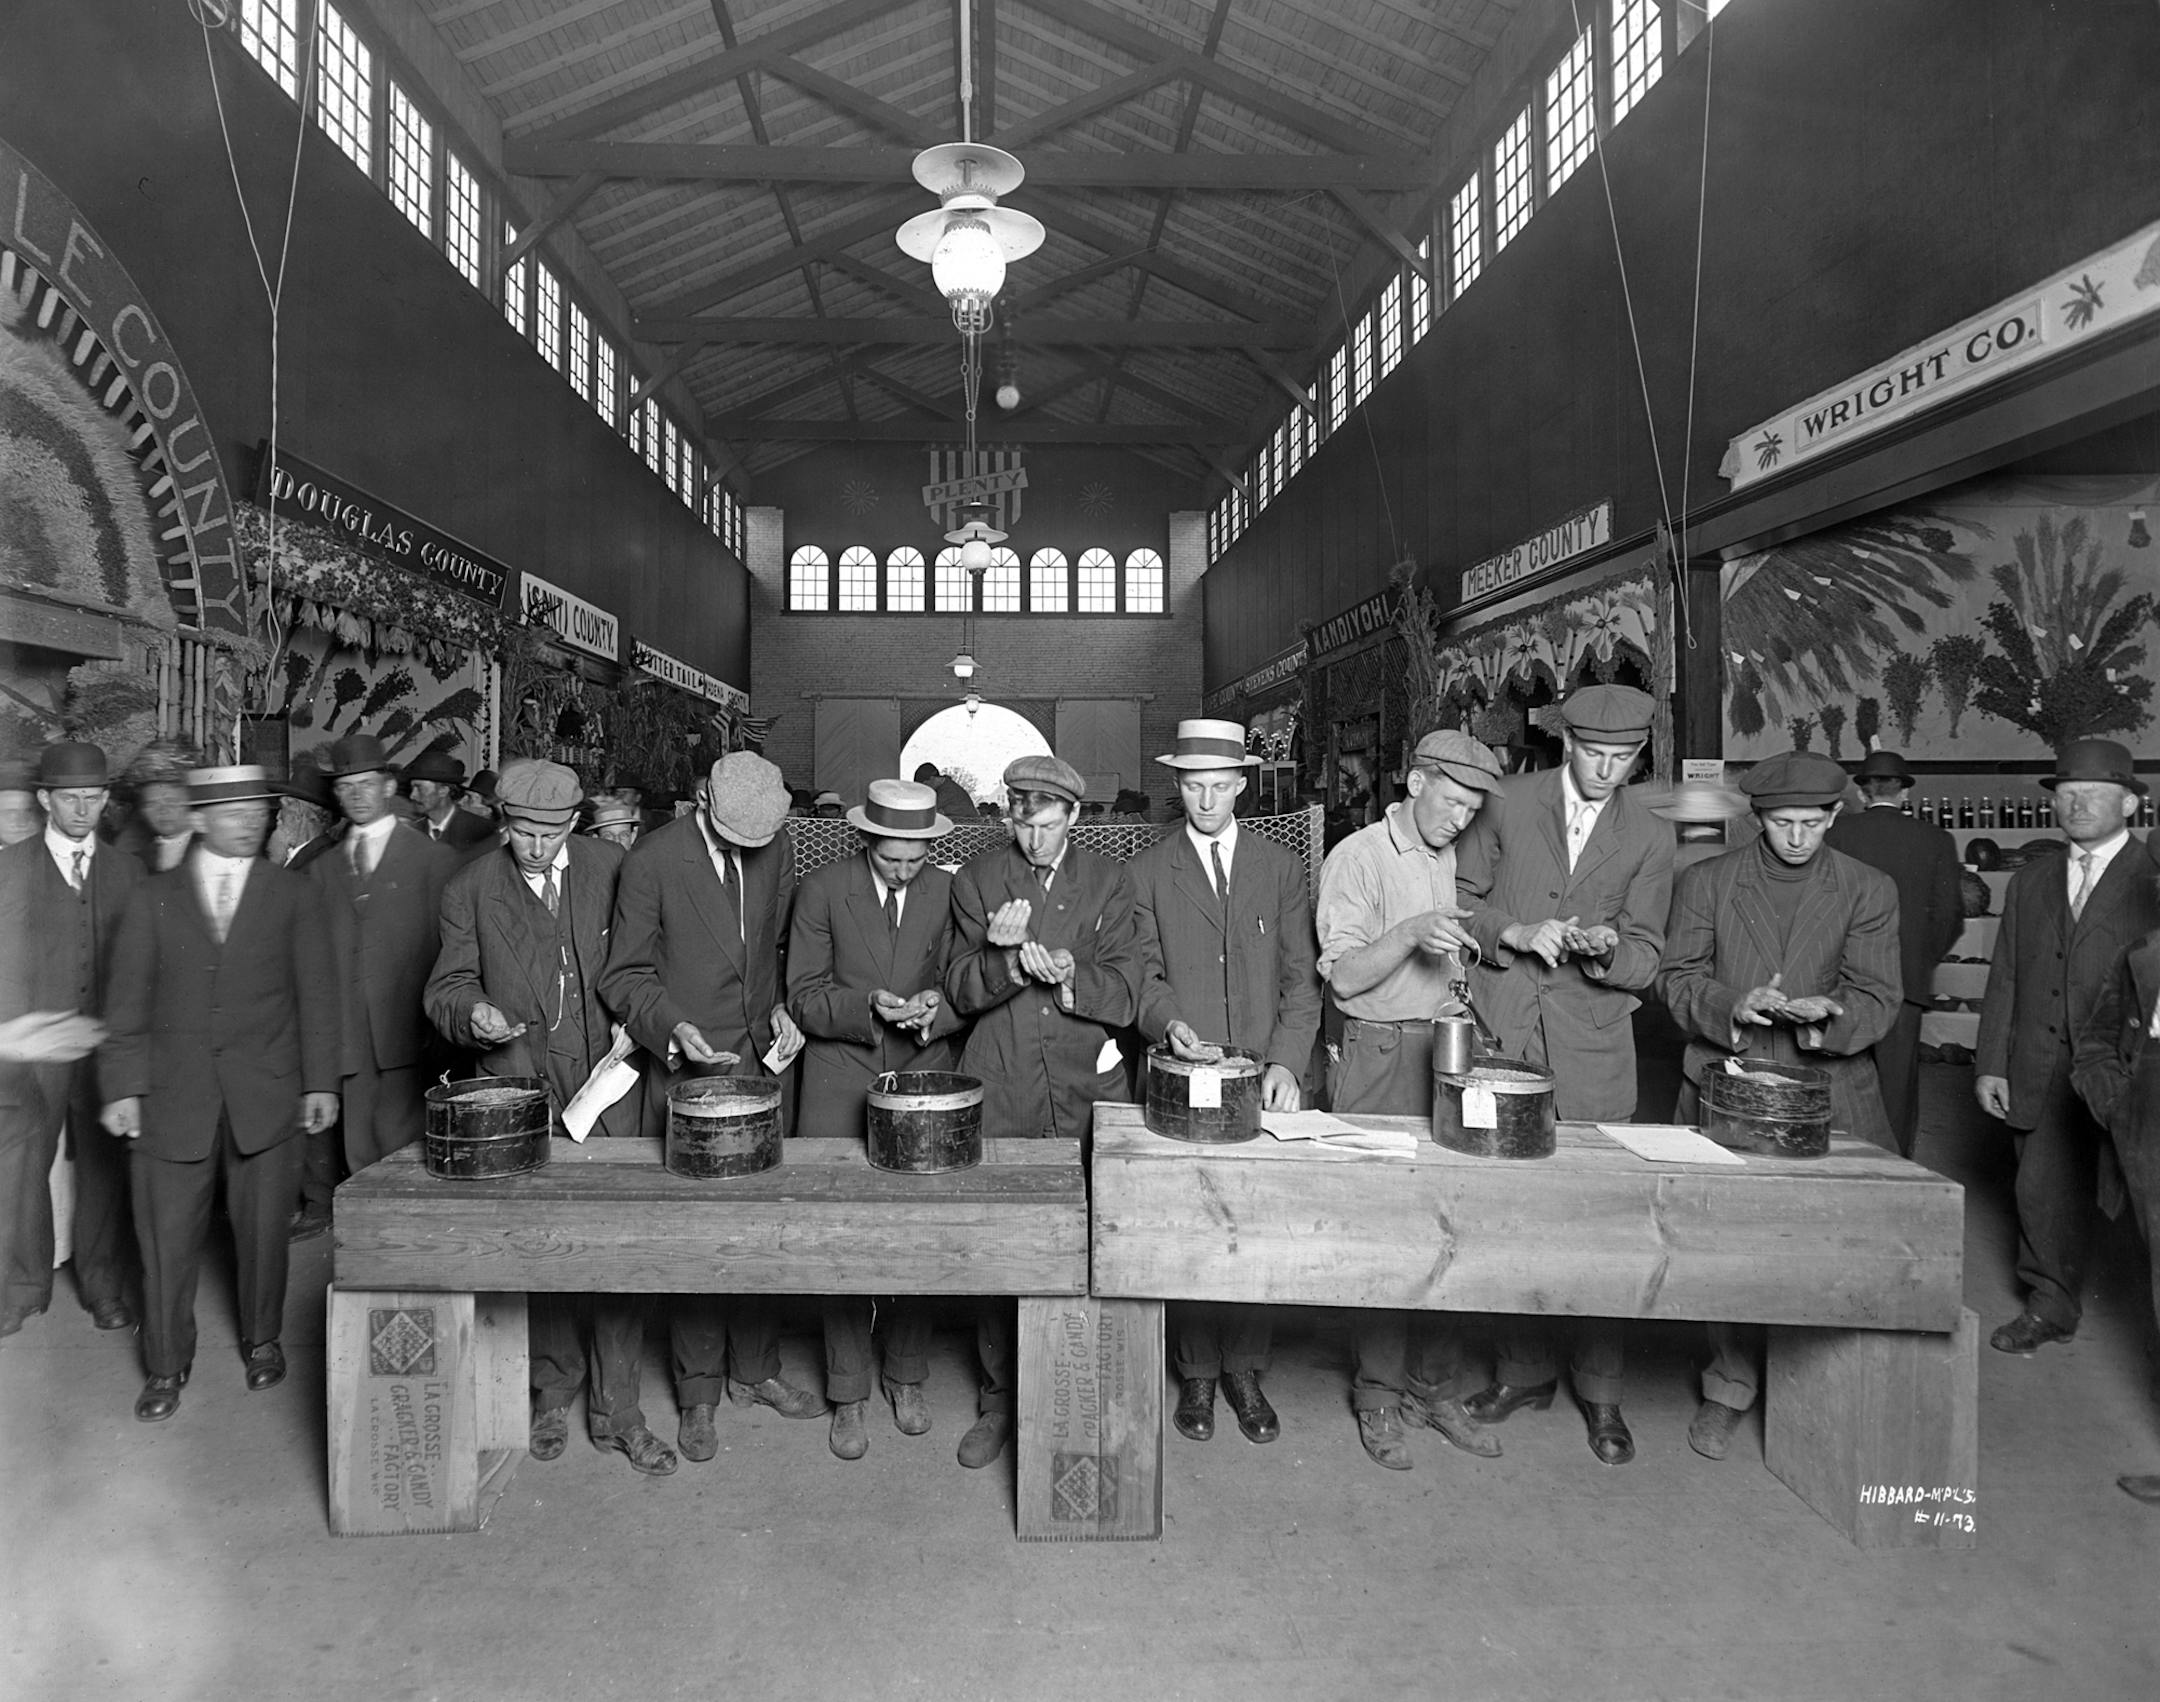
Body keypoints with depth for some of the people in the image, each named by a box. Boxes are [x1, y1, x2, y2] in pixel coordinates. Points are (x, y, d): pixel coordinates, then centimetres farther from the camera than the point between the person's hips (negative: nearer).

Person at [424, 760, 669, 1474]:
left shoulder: (610, 866, 2)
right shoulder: (470, 890, 1)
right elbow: (446, 987, 4)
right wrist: (473, 1014, -18)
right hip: (521, 1088, 0)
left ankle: (617, 1409, 14)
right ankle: (554, 1392, 30)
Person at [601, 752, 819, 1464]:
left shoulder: (776, 847, 1)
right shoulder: (652, 862, -13)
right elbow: (623, 976, -7)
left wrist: (781, 1007, 0)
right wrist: (674, 1028, -22)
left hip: (763, 1059, 4)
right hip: (689, 1068, -4)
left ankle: (754, 1369, 30)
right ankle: (698, 1393, 21)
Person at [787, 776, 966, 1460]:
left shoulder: (947, 892, 2)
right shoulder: (821, 890, -3)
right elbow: (804, 998, -3)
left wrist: (934, 1009, -15)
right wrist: (869, 1006, -20)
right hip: (840, 1081, -1)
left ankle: (907, 1377, 26)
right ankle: (848, 1396, 19)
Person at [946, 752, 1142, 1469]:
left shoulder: (1108, 882, 5)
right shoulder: (976, 880, 6)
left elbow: (1123, 996, -1)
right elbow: (961, 991, 0)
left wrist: (1066, 977, -19)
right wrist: (1008, 960, -19)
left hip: (1085, 1092, 0)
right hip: (1000, 1093, 0)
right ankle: (999, 1400, 22)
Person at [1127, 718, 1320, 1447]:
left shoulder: (1282, 869, 8)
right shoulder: (1145, 871, 6)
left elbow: (1300, 978, 4)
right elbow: (1144, 972, 2)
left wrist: (1286, 1062, -9)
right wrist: (1168, 1021, -19)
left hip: (1264, 1079, 1)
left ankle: (1245, 1371, 21)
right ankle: (1197, 1376, 19)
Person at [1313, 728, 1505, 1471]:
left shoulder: (1456, 861, 14)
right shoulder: (1356, 857, -5)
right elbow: (1343, 975, -12)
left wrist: (1460, 1009, 8)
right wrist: (1411, 934, -25)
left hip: (1443, 1050, 5)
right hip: (1377, 1055, -5)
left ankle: (1436, 1386, 19)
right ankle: (1378, 1397, 12)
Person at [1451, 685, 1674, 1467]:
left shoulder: (1651, 838, 4)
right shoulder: (1509, 803, 2)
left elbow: (1645, 956, 5)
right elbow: (1458, 897, 5)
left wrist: (1605, 951, -18)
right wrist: (1514, 933, -12)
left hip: (1591, 1048, 0)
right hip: (1501, 1034, 0)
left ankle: (1600, 1391, 18)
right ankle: (1525, 1368, 25)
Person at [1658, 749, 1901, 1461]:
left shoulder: (1869, 891, 5)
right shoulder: (1705, 883, 4)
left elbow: (1877, 999, 0)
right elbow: (1676, 979, 1)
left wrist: (1826, 1014, -22)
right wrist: (1732, 1006, -19)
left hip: (1828, 1090, 0)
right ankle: (1731, 1387, 23)